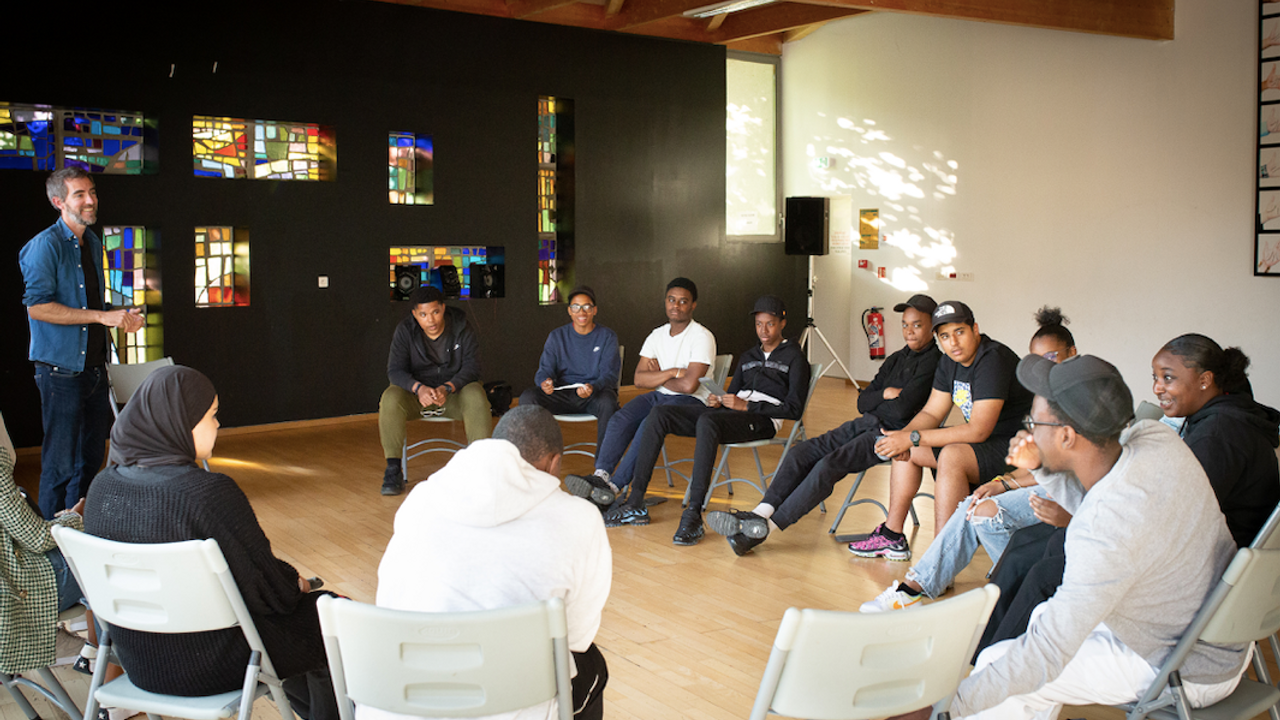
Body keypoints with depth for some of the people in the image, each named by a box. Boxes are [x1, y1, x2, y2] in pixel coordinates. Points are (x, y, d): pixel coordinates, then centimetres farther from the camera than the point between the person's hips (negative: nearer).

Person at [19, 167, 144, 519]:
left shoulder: (93, 243, 15)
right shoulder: (45, 245, -11)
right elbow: (37, 306, -20)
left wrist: (121, 318, 6)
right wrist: (103, 316, -21)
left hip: (94, 368, 8)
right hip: (61, 369, -8)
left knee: (92, 457, 15)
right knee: (60, 462, -2)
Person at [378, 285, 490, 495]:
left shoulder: (461, 327, -8)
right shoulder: (405, 330, -8)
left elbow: (471, 366, -13)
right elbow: (395, 370, -12)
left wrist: (447, 388, -31)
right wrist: (419, 388, -33)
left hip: (454, 392, 0)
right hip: (415, 393, 0)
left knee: (476, 397, -32)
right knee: (390, 398, -31)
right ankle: (393, 469, -23)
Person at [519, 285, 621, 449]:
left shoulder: (607, 337, 3)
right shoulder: (557, 336, 10)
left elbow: (609, 374, -7)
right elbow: (545, 369, 2)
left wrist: (593, 388, -31)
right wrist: (545, 382, -25)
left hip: (596, 394, -2)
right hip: (563, 395, 2)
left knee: (608, 402, -38)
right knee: (527, 397, -24)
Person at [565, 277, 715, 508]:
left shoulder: (702, 337, -9)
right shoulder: (657, 335, 11)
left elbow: (689, 385, -19)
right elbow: (639, 379, 3)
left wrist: (657, 376, -2)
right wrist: (671, 372, -11)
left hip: (691, 402, -6)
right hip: (659, 396, 6)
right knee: (620, 419, -22)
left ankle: (614, 486, -34)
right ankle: (600, 475, -38)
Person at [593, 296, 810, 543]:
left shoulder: (794, 357, 8)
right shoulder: (747, 357, 29)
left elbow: (794, 409, -4)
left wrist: (746, 406, -12)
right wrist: (718, 402, 0)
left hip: (762, 419, -7)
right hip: (730, 412, 7)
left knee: (707, 421, -39)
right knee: (659, 414, -14)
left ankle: (693, 515, -45)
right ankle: (635, 503, -20)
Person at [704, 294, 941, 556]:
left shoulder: (934, 362, -7)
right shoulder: (896, 359, 20)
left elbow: (903, 409, -17)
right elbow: (862, 402, 15)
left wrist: (874, 403, 2)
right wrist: (886, 394, -4)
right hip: (866, 425, 8)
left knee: (829, 465, -27)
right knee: (802, 453, -11)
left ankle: (767, 527, -26)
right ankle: (760, 513, -22)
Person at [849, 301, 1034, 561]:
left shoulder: (993, 360, -24)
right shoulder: (950, 362, 4)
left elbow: (977, 431, -30)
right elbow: (931, 413, 8)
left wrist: (913, 438, -29)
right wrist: (903, 436, -14)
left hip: (1015, 449, -10)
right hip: (978, 441, 10)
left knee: (952, 455, -34)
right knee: (906, 449, 10)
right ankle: (892, 536, 12)